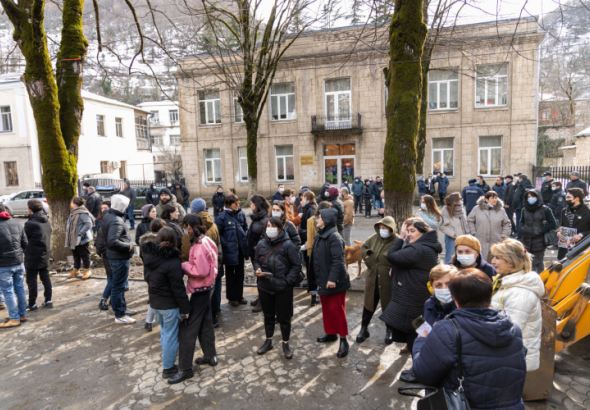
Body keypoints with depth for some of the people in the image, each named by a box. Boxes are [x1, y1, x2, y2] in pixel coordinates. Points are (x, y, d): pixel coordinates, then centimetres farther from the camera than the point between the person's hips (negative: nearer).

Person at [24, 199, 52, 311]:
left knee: (31, 280, 4)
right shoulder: (47, 221, 4)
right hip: (45, 255, 6)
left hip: (33, 257, -6)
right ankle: (48, 300, 18)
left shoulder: (30, 223, -18)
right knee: (45, 278, 13)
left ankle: (32, 304, 11)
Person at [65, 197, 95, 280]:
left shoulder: (82, 213, -19)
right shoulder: (74, 212, 11)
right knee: (76, 254, 18)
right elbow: (70, 224, 20)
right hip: (74, 239, 9)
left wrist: (80, 232, -23)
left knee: (84, 254, 2)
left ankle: (87, 270, 13)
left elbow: (88, 224, -26)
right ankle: (76, 269, 31)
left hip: (82, 239, -9)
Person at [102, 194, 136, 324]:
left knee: (119, 284, 22)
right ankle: (120, 316, 10)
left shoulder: (108, 215, 8)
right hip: (120, 258, -10)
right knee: (118, 286, 0)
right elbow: (112, 242, -34)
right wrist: (128, 246, -21)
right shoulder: (116, 221, -24)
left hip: (114, 256, 10)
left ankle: (122, 307, 37)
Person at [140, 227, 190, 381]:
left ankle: (167, 359, 38)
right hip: (170, 305, -8)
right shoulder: (172, 262, -25)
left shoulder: (149, 255, -3)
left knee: (164, 331, 24)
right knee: (171, 336, 7)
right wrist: (186, 308, -11)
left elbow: (147, 277, 11)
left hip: (154, 302, 8)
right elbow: (178, 289, -20)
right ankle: (168, 368, 20)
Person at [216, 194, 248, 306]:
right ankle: (231, 297, 24)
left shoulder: (241, 213, -1)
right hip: (230, 250, -4)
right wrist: (224, 243, -16)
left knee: (240, 274, 15)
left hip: (240, 249, 4)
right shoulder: (222, 216, -14)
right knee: (230, 275, 11)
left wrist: (245, 239, -1)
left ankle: (239, 296, 30)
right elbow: (218, 233, -8)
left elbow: (246, 228, 11)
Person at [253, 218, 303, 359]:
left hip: (283, 288, -4)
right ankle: (268, 341, 40)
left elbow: (296, 265, -9)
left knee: (284, 317, 10)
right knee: (268, 315, 20)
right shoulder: (261, 243, -1)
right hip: (264, 287, 4)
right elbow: (255, 260, 13)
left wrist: (288, 281, -15)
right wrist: (257, 270, -8)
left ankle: (286, 344, 30)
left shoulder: (288, 245, -13)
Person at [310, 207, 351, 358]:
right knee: (326, 308, 19)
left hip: (335, 282, -9)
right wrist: (317, 278, 18)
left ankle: (343, 340, 13)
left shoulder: (334, 237, -19)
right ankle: (331, 333, 36)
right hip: (323, 280, 9)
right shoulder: (318, 237, 9)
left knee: (337, 309, -1)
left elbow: (338, 260, -24)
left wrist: (333, 278, -27)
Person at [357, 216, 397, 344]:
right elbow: (364, 248, 14)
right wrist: (369, 259, 1)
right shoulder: (374, 237, -1)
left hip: (387, 280, -4)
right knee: (369, 304, 15)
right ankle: (364, 329, 30)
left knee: (388, 306, 14)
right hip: (372, 278, 4)